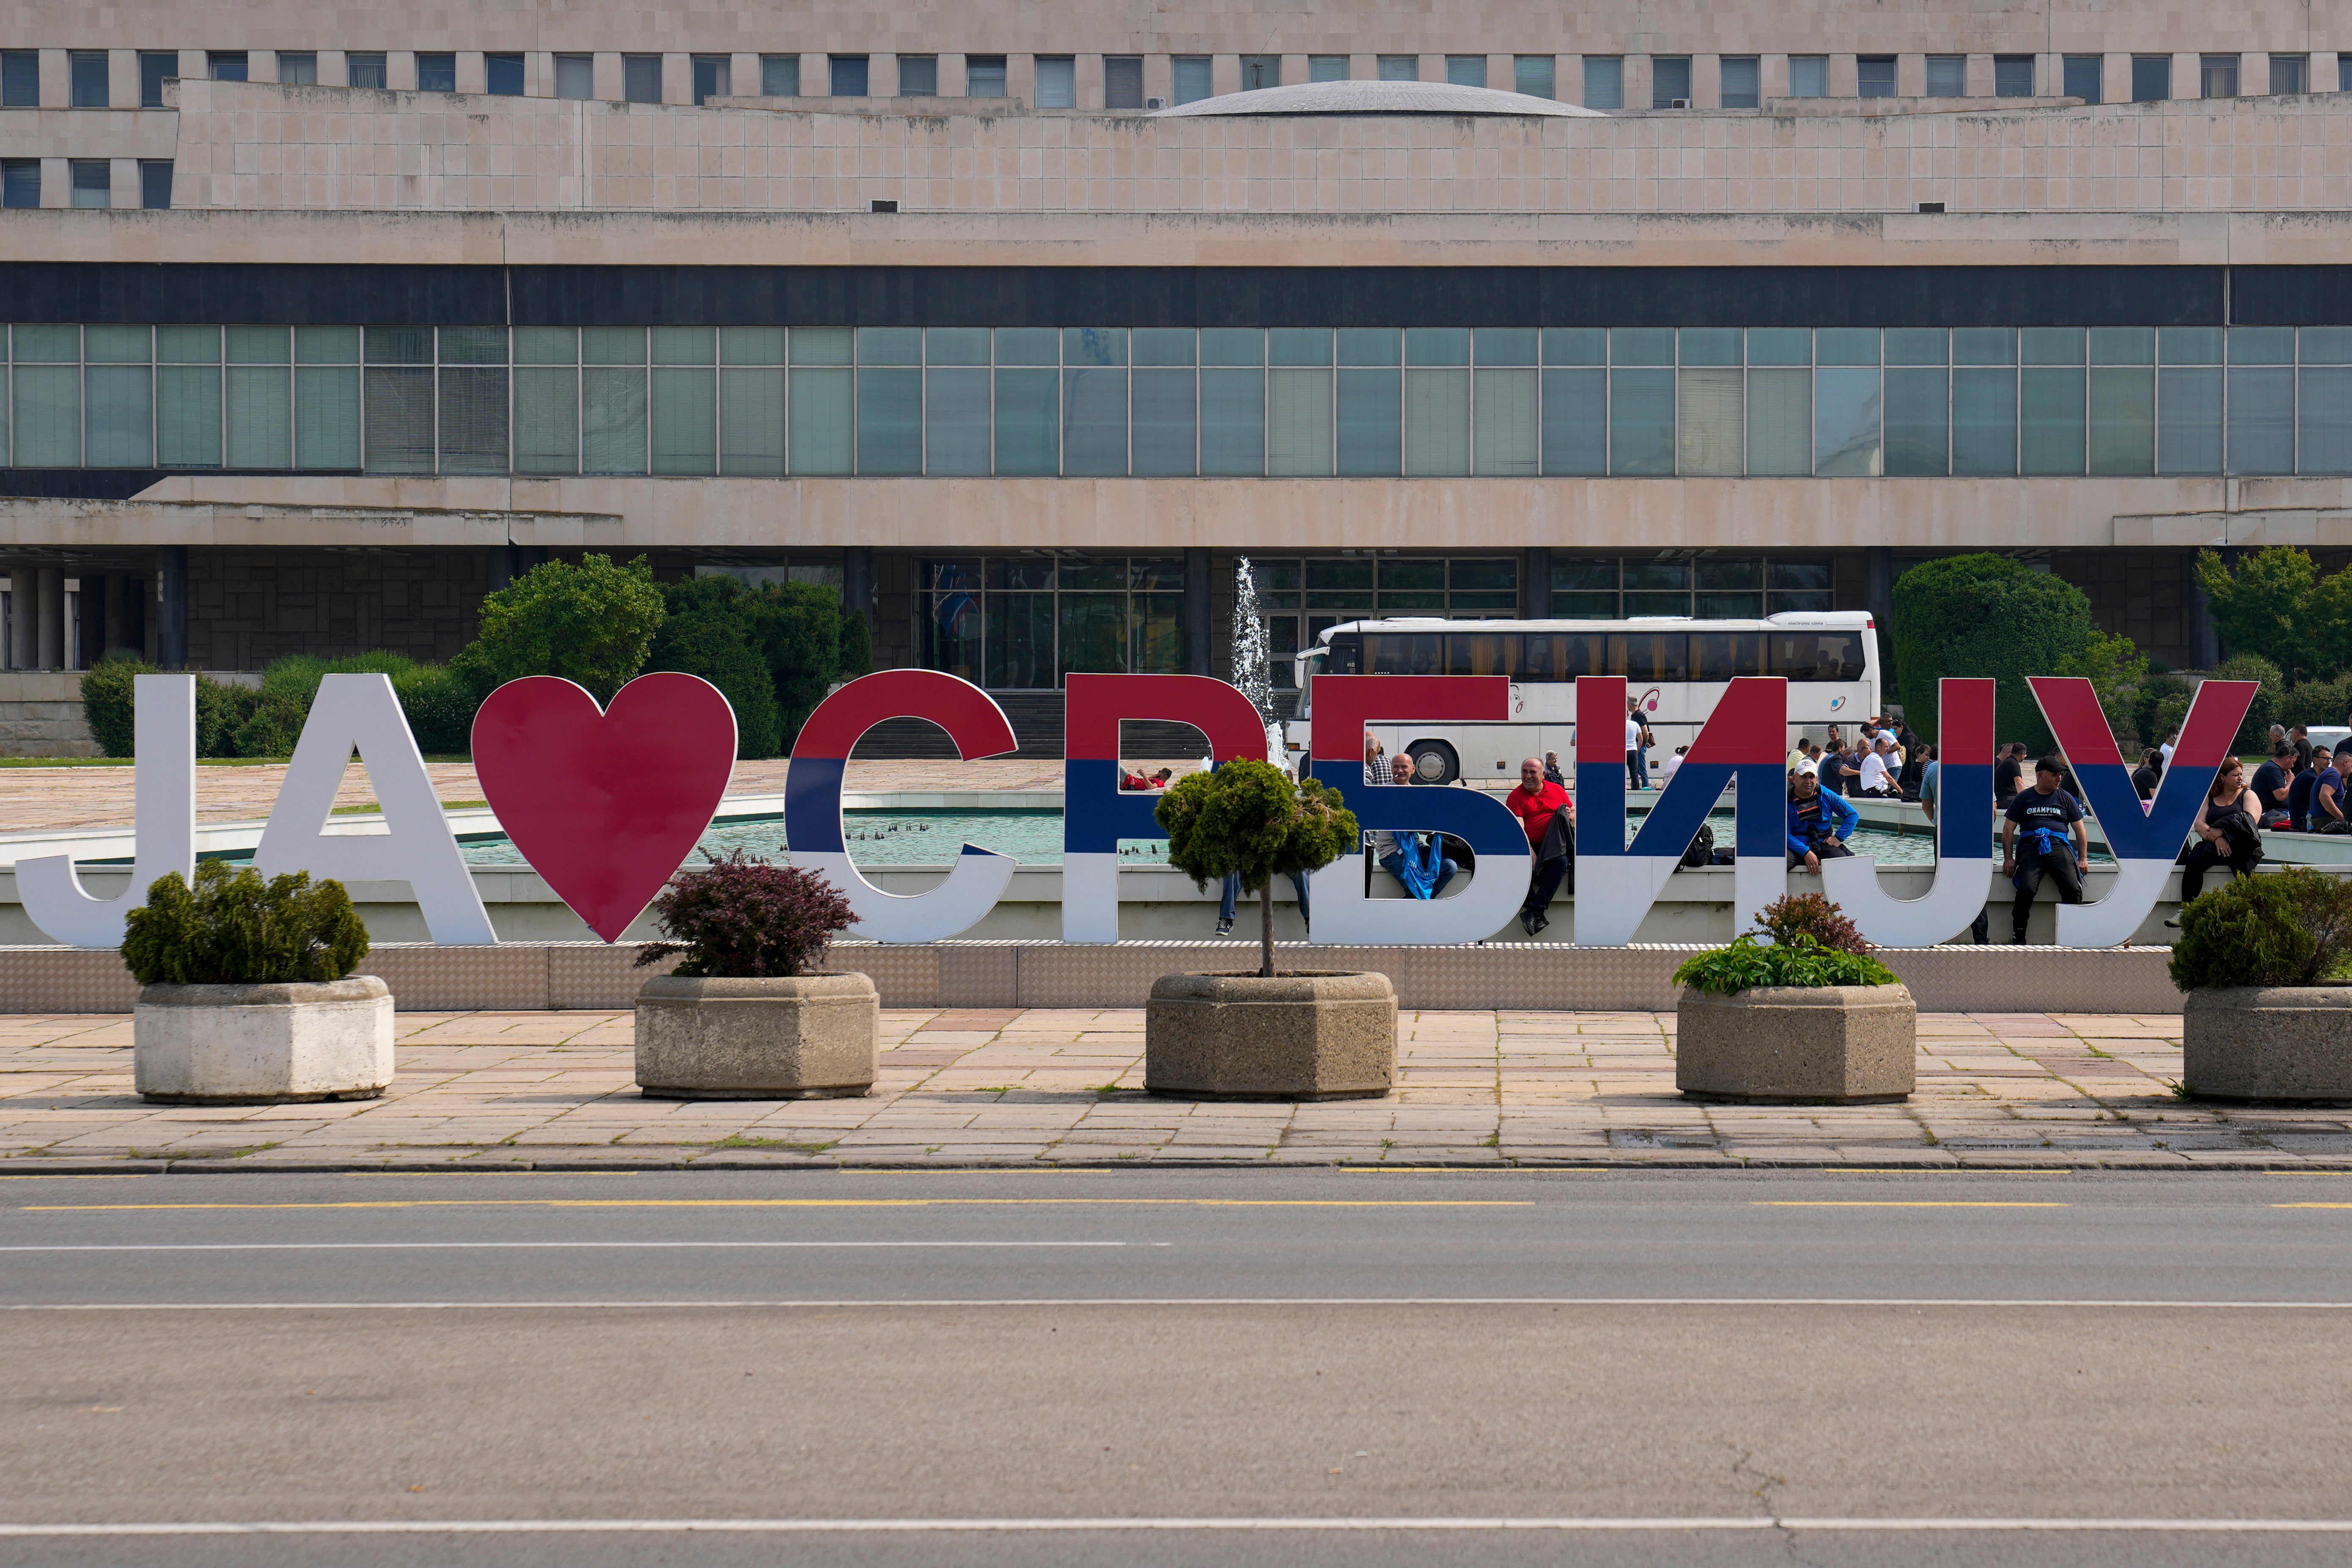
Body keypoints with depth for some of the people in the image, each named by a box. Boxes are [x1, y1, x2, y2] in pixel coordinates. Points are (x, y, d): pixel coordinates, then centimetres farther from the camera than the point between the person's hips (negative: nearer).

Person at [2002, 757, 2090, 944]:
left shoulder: (2065, 799, 19)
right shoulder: (2024, 798, 16)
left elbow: (2080, 829, 20)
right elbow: (2009, 829, 14)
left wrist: (2083, 858, 9)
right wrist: (2008, 858, 3)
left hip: (2058, 846, 1)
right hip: (2030, 847, -1)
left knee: (2073, 888, -24)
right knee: (2026, 889, -26)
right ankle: (2018, 937, -13)